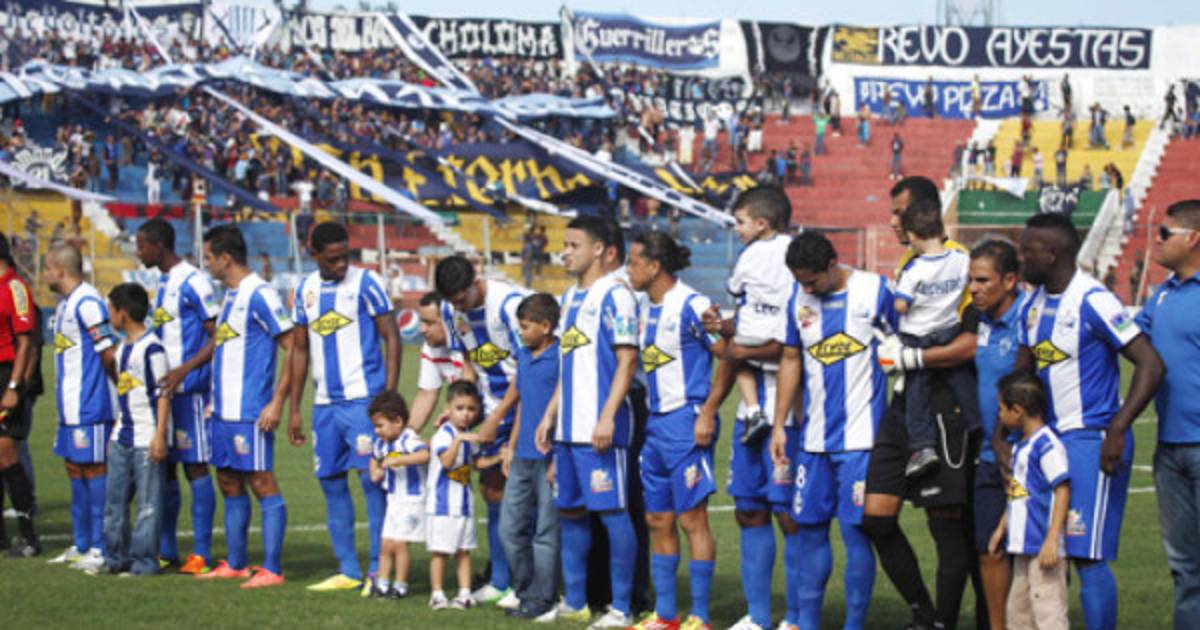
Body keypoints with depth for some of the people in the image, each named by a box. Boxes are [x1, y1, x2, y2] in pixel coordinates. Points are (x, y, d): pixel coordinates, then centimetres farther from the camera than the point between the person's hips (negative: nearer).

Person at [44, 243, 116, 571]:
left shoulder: (87, 303, -16)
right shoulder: (66, 304, 16)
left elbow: (110, 353, -16)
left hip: (89, 407, -10)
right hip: (71, 406, 10)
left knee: (94, 470, -6)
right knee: (75, 470, 13)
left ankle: (100, 548, -2)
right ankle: (82, 546, 21)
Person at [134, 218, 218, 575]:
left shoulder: (193, 283, -13)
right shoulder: (162, 283, 15)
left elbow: (218, 337, -16)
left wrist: (184, 370, -23)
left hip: (189, 389, -9)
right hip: (164, 388, 9)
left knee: (195, 466, -5)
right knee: (164, 466, 10)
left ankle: (202, 553, -1)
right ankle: (165, 549, 17)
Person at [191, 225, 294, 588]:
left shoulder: (259, 295, -12)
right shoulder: (229, 295, 16)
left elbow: (293, 348, -15)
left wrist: (277, 402, -19)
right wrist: (215, 399, 21)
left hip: (251, 412, -9)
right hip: (224, 410, 9)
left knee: (262, 484, -6)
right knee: (229, 485, 13)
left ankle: (271, 569, -4)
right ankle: (235, 565, 21)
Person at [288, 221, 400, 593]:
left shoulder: (365, 283, -4)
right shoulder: (305, 290, 11)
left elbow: (391, 338, -5)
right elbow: (300, 349, 17)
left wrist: (389, 396, -12)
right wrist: (294, 409, 14)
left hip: (363, 399, -6)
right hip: (325, 404, 6)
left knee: (371, 479, -8)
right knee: (331, 482, 7)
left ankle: (379, 570, -3)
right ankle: (348, 572, 14)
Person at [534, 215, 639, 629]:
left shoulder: (614, 296, -9)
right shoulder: (570, 297, 18)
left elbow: (627, 360, -14)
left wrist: (607, 417, -21)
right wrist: (550, 414, 19)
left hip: (599, 428, -9)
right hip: (568, 426, 9)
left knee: (612, 511, -5)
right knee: (569, 511, 12)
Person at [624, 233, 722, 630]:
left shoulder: (690, 305, -13)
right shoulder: (648, 308, 12)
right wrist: (649, 414, 15)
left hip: (687, 422, -9)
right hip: (656, 423, 9)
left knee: (691, 518, -5)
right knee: (658, 519, 10)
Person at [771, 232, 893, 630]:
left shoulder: (875, 291, -6)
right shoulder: (799, 299, 8)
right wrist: (779, 424, 12)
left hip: (860, 436, -5)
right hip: (813, 436, 5)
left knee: (855, 530, -4)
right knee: (809, 527, 8)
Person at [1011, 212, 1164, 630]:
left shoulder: (1093, 302, -16)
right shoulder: (1033, 304, 11)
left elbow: (1151, 365, -19)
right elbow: (1022, 373, 19)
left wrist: (1117, 431, -25)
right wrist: (999, 435, 8)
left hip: (1091, 441, -9)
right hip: (1052, 439, 9)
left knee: (1087, 556, -10)